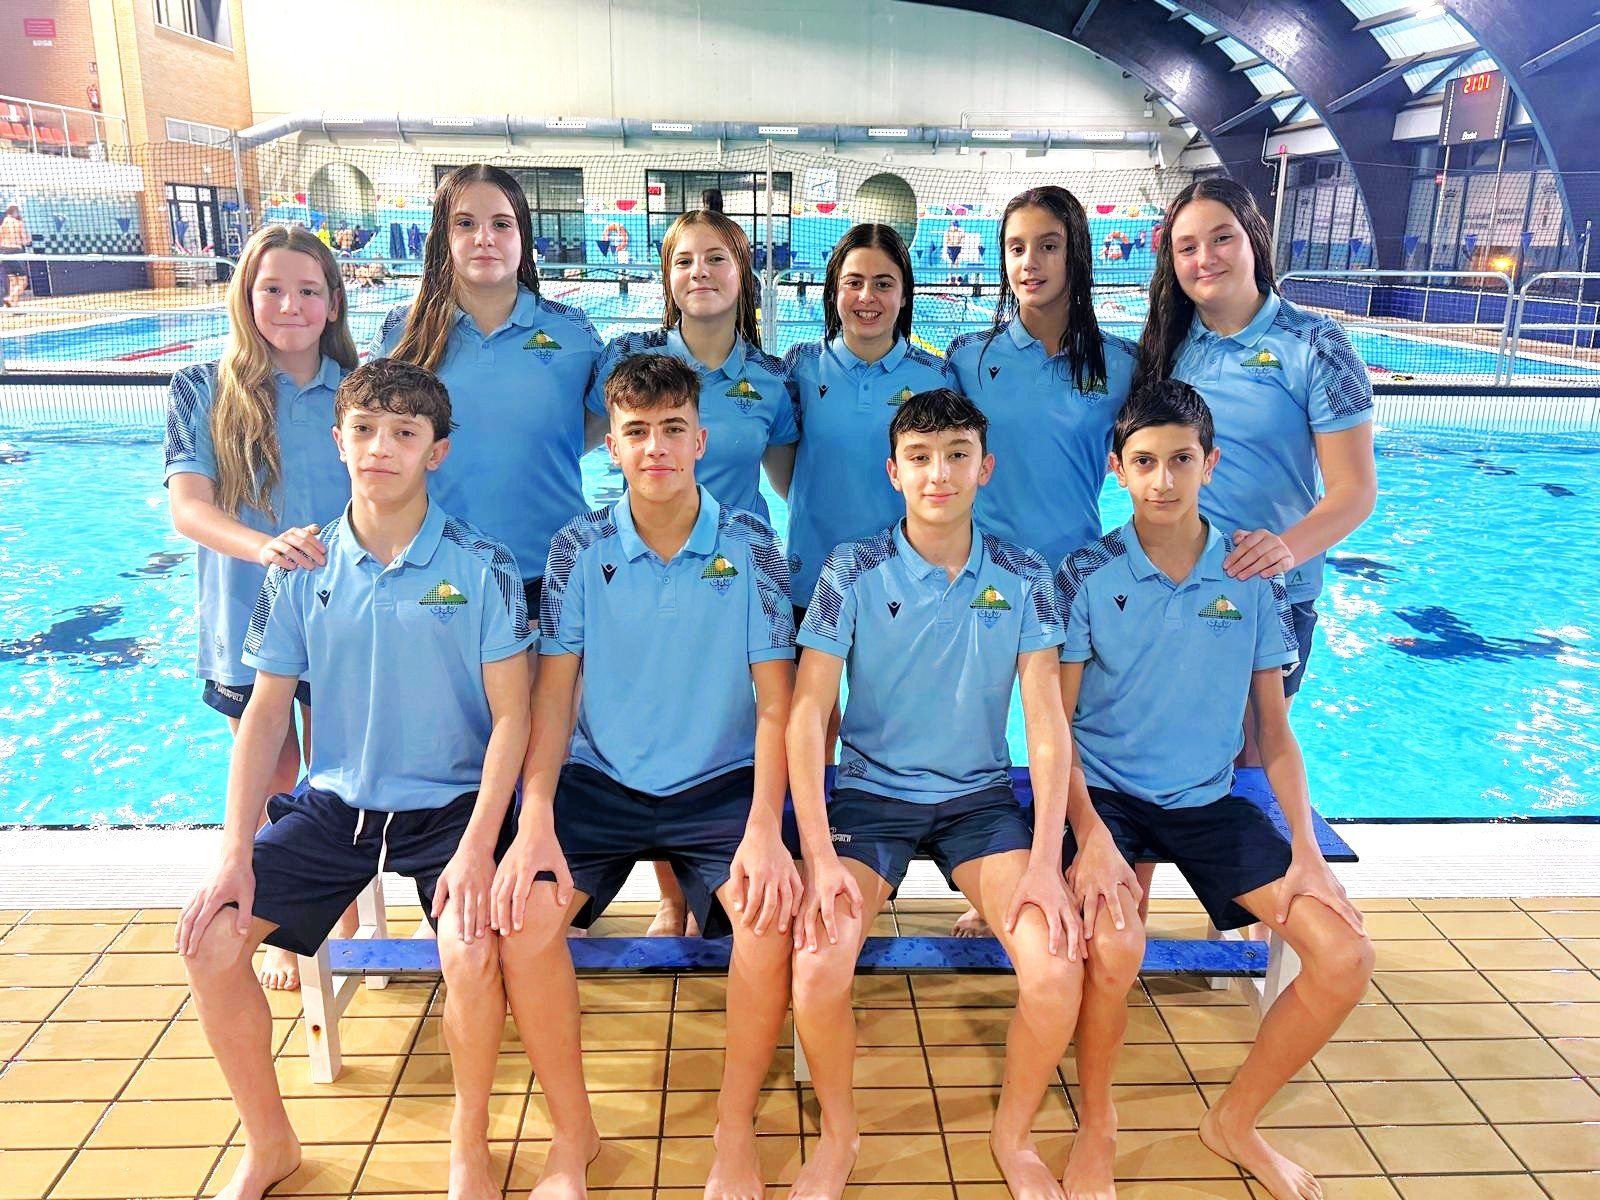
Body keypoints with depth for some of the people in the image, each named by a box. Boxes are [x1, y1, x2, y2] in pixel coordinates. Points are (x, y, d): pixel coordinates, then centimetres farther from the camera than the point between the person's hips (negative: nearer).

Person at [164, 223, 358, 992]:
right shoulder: (202, 391, -3)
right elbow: (186, 505, -12)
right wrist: (265, 546, -30)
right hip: (248, 618, 0)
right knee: (271, 783, 12)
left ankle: (345, 920, 30)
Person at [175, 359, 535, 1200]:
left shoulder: (481, 566, -8)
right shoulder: (302, 570, 1)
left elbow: (511, 714, -10)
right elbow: (266, 713, 3)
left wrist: (477, 847, -19)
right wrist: (234, 854, -5)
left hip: (451, 802, -3)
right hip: (335, 802, 4)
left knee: (472, 951, -27)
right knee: (209, 937, -10)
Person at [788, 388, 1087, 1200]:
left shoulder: (1023, 579, -1)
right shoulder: (853, 572, -6)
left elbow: (1047, 721, -4)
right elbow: (806, 714, -9)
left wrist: (1045, 860, -15)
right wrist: (819, 855, -19)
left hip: (981, 797, 2)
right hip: (869, 792, -1)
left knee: (1057, 973, -20)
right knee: (816, 970, -24)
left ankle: (1013, 1133, 11)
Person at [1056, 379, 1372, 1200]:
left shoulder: (1253, 578, 1)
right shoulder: (1087, 577, -7)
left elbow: (1274, 731, 6)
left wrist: (1306, 851, -5)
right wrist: (1091, 837, -22)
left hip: (1208, 801, 4)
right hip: (1105, 793, -3)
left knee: (1346, 955, -10)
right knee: (1113, 952, -30)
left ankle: (1235, 1121, 15)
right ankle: (1095, 1129, 2)